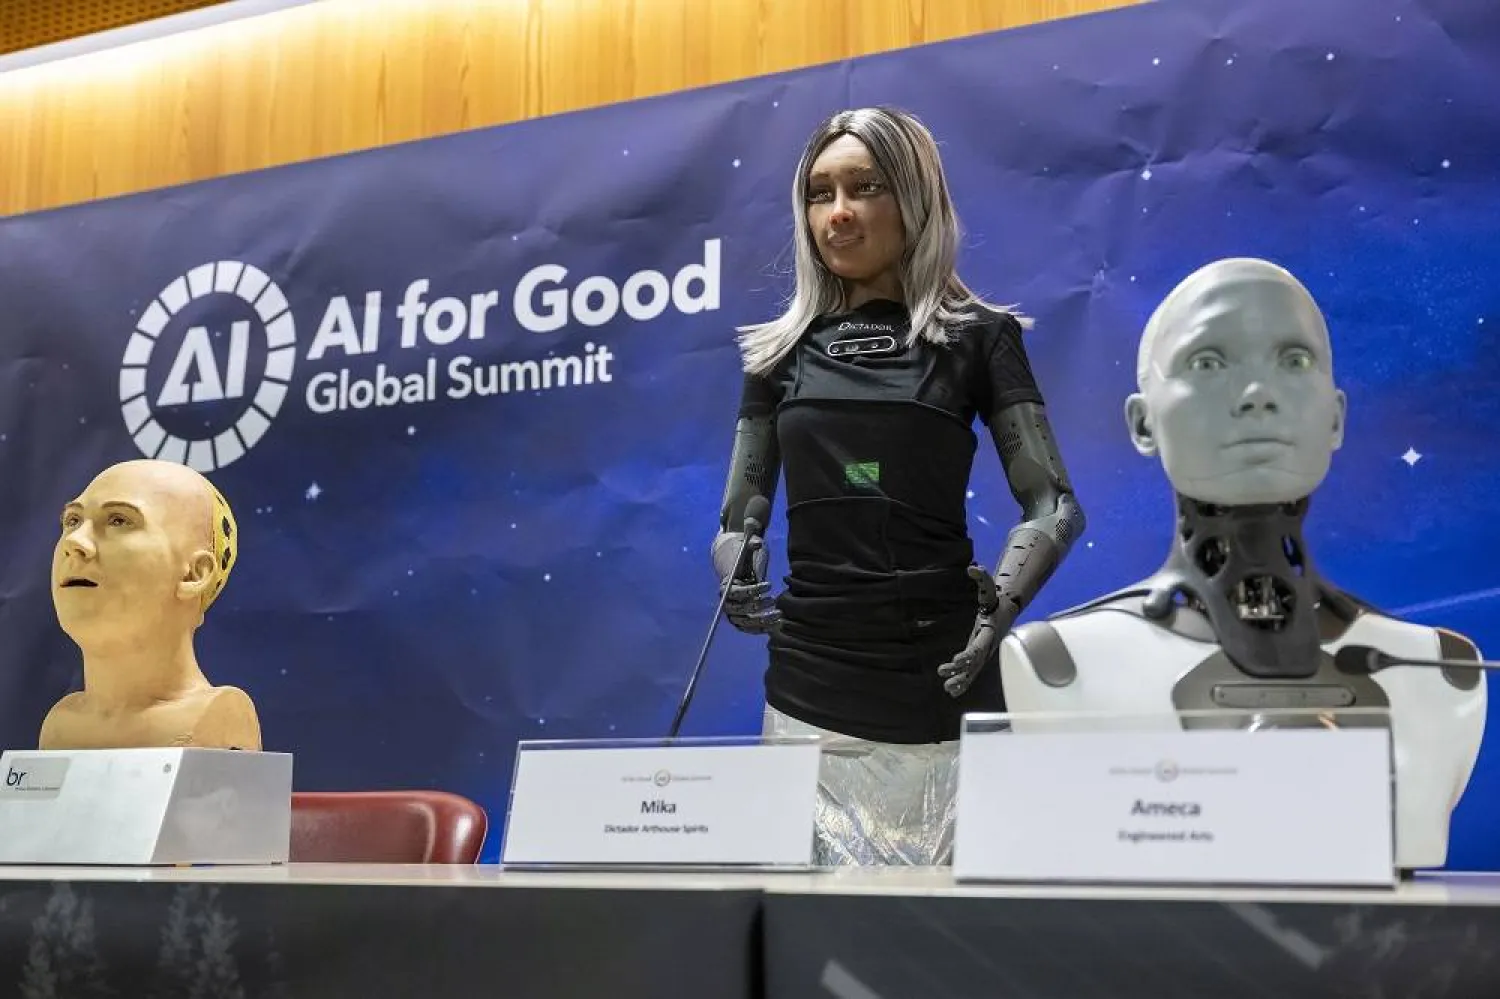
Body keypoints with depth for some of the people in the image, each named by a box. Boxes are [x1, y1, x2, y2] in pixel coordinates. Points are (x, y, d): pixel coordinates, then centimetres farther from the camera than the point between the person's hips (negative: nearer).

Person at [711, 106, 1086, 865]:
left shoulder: (975, 337, 4)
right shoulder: (781, 349, 11)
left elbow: (1054, 504, -2)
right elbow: (738, 517, 14)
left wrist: (1007, 596, -21)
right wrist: (737, 578, -9)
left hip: (939, 680, -2)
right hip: (809, 683, 2)